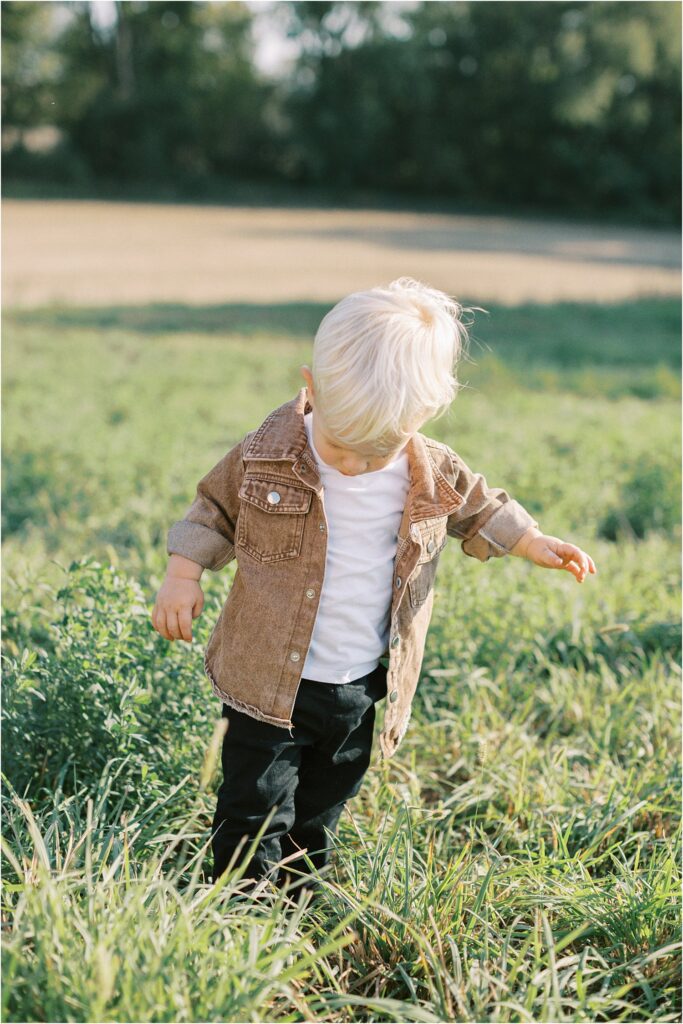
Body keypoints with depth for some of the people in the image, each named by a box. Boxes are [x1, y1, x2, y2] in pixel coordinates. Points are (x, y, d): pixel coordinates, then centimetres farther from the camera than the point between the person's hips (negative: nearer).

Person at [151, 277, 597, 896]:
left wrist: (532, 543, 0)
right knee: (256, 818, 1)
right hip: (271, 685, -3)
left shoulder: (434, 477, -10)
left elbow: (479, 509, 11)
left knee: (319, 817, 22)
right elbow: (215, 510, 1)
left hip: (364, 690, 3)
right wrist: (184, 573, -11)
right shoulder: (265, 456, -15)